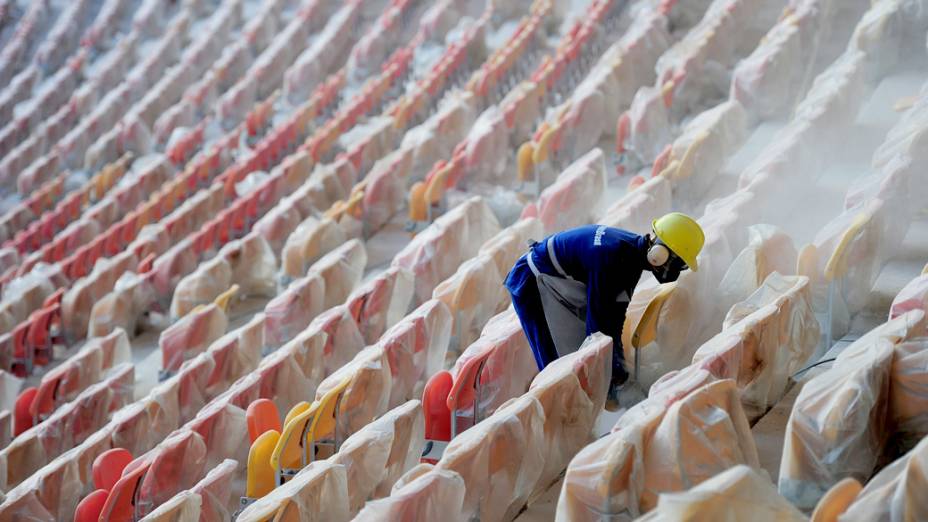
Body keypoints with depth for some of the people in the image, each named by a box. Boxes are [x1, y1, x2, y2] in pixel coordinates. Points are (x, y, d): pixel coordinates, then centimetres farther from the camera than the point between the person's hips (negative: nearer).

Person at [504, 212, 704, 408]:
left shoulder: (633, 254, -4)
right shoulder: (611, 256, -35)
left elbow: (615, 313, 2)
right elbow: (597, 314, -31)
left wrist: (617, 367, -1)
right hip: (533, 282, -10)